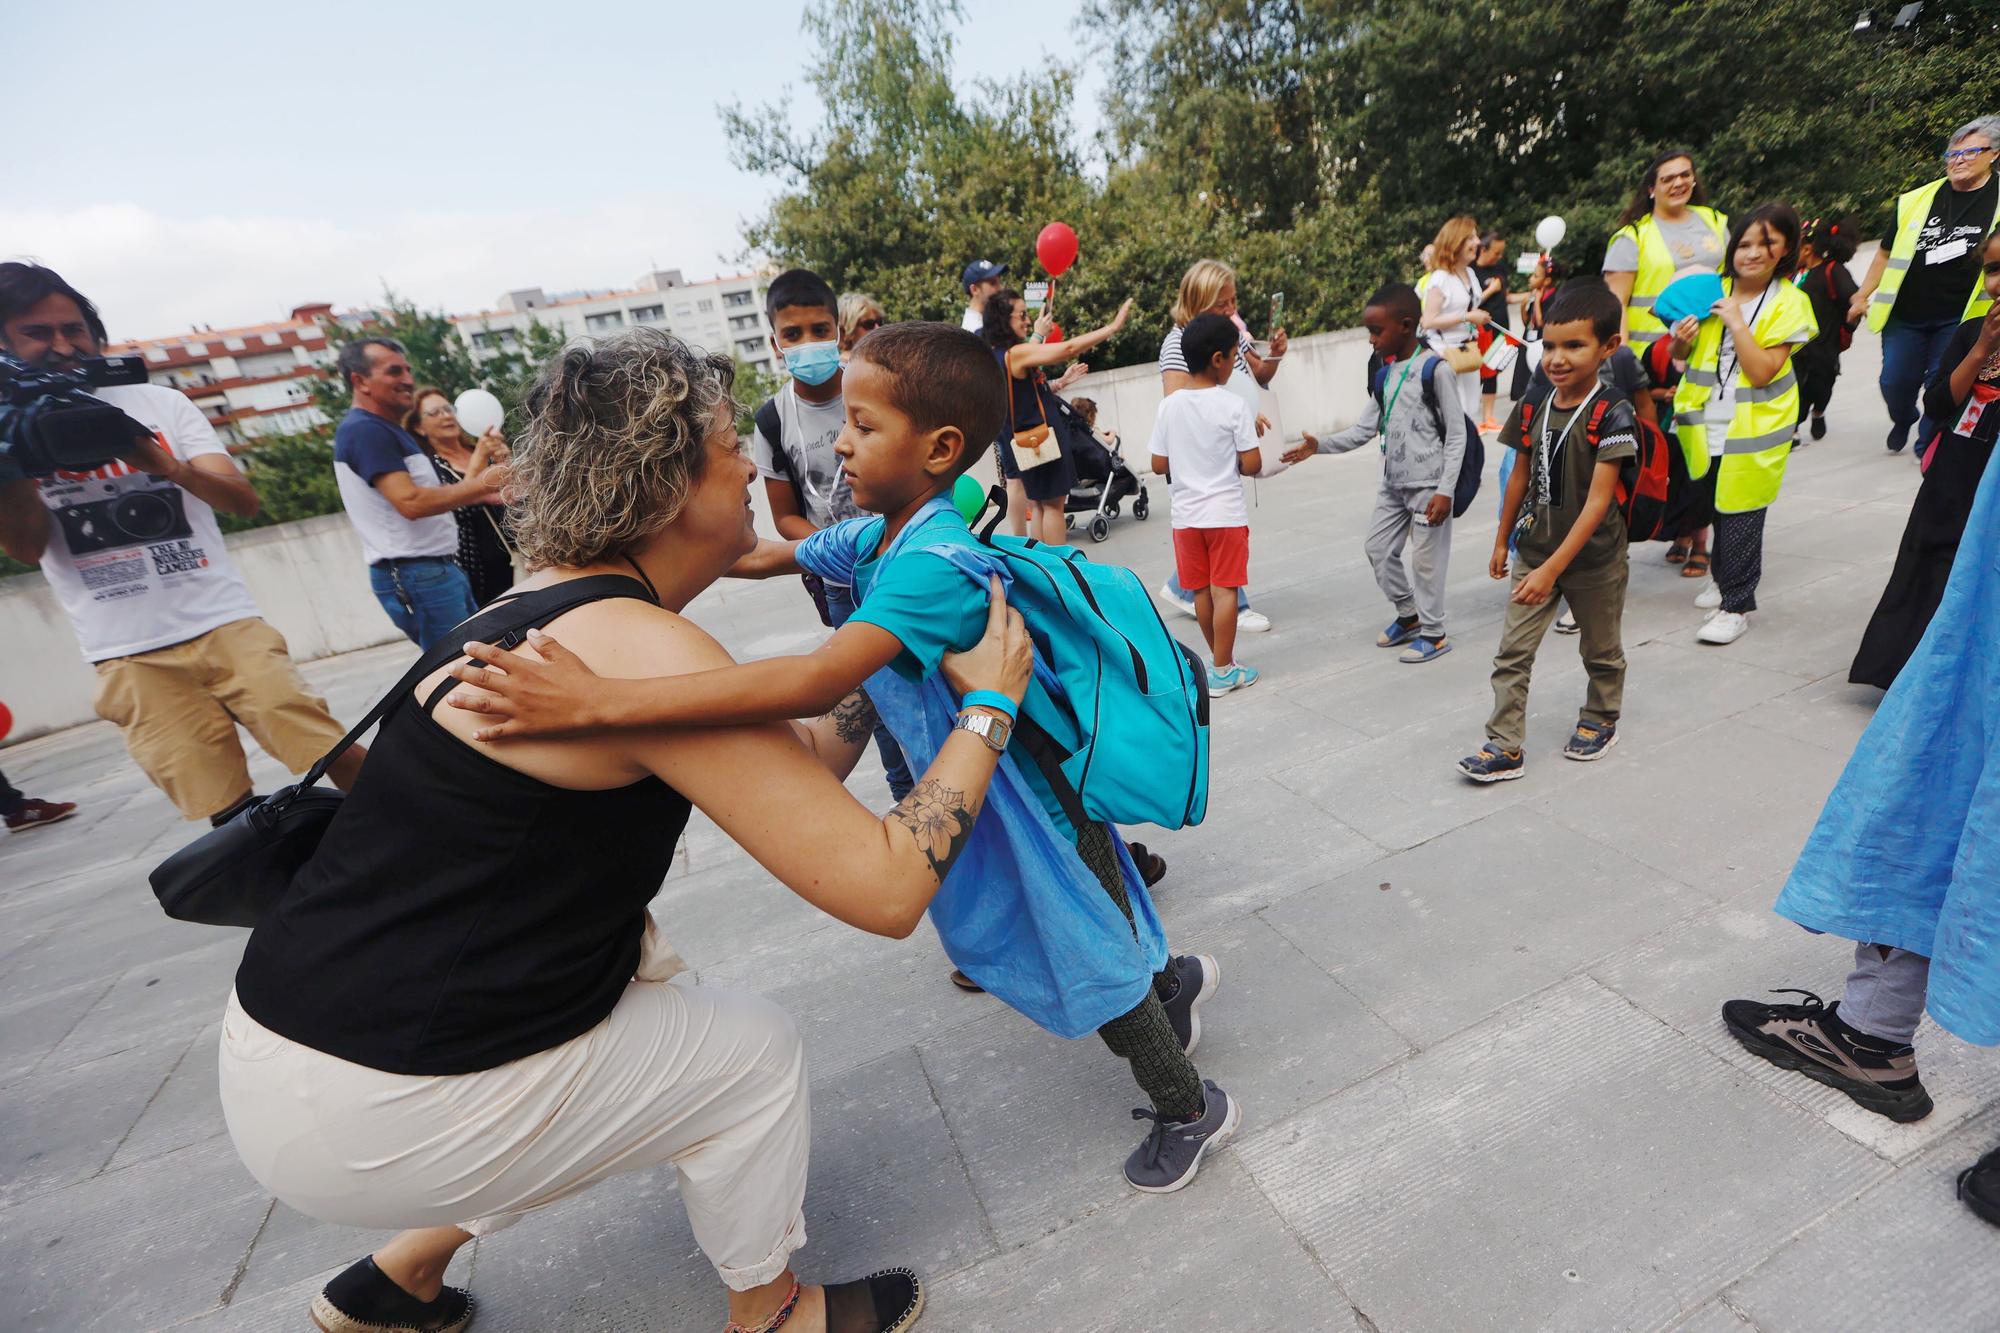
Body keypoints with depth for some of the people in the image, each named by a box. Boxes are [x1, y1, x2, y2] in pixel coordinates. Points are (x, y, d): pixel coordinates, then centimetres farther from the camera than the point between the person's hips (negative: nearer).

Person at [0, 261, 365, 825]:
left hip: (228, 625, 0)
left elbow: (244, 500, -3)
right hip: (129, 659, 1)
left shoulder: (159, 403, 8)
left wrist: (170, 466, -21)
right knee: (227, 812, -1)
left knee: (340, 760, -9)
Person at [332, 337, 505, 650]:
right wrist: (481, 483, -16)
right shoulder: (364, 429, -13)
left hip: (438, 568, 10)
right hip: (415, 574, -10)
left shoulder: (384, 429, 19)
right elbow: (410, 502, -23)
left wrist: (480, 494, 9)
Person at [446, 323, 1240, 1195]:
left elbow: (818, 681, -48)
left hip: (1035, 797, -9)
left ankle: (1191, 1110, 41)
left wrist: (599, 701, -50)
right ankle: (1170, 978, 53)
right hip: (972, 790, 9)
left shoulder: (936, 565, -34)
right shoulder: (871, 538, -4)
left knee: (1091, 966, 11)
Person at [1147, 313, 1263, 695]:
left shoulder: (1169, 406, -1)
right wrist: (1239, 451, 9)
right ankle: (1223, 671, 8)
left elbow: (1159, 465, 2)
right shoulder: (1233, 406, -11)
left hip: (1186, 514, 4)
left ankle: (1220, 660, 27)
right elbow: (1251, 465, -12)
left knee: (1201, 591, 13)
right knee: (1224, 591, 2)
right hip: (1226, 513, -4)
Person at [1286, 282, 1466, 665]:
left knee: (1426, 558, 0)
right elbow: (1364, 429, 8)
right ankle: (1409, 615, 31)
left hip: (1428, 485, -7)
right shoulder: (1385, 373, 8)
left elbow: (1456, 434, -12)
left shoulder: (1434, 369, -13)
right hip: (1393, 484, 7)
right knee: (1378, 549, 12)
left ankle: (1433, 633, 16)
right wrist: (1320, 446, -6)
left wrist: (1445, 490, -17)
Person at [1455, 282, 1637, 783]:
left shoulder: (1612, 412, -19)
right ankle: (1506, 746, 7)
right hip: (1534, 552, 4)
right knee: (1512, 652, 1)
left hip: (1593, 559, -4)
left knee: (1601, 651, 18)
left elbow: (1598, 500, -23)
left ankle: (1600, 721, 41)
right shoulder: (1534, 404, -3)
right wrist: (1502, 541, 13)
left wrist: (1553, 568, -28)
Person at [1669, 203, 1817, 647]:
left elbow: (1762, 372, -16)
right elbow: (1681, 356, 12)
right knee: (1714, 506, 14)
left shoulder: (1789, 303, -6)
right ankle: (1724, 577, 36)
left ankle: (1736, 605, 8)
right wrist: (1681, 340, -11)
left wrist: (1736, 320, -20)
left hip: (1753, 427, -4)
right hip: (1705, 423, 4)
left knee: (1740, 515, -1)